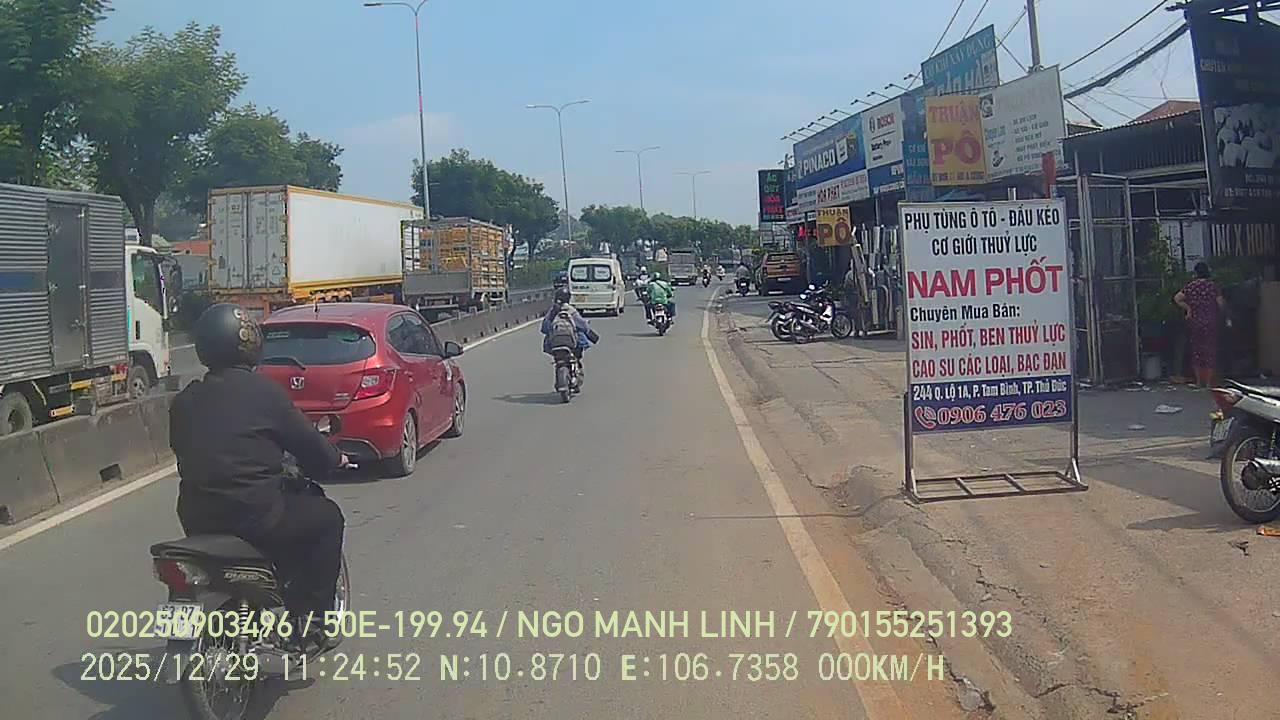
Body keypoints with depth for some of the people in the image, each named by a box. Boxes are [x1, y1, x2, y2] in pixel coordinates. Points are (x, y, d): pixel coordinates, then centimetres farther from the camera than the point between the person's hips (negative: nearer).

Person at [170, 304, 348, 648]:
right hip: (255, 517, -6)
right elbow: (308, 443, -2)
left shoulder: (184, 401, 8)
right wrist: (334, 459, 19)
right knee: (326, 517, 15)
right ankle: (310, 618, 11)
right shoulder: (263, 391, -8)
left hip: (197, 522, 6)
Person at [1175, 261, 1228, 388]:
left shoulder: (1191, 285, -2)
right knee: (1210, 349, 3)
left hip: (1195, 321, 2)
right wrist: (1221, 314, 10)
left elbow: (1177, 298, -8)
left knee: (1196, 349, 11)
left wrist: (1188, 308, 4)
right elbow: (1221, 303, -10)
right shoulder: (1212, 285, -8)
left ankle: (1199, 381, 14)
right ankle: (1209, 382, 1)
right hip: (1210, 322, -2)